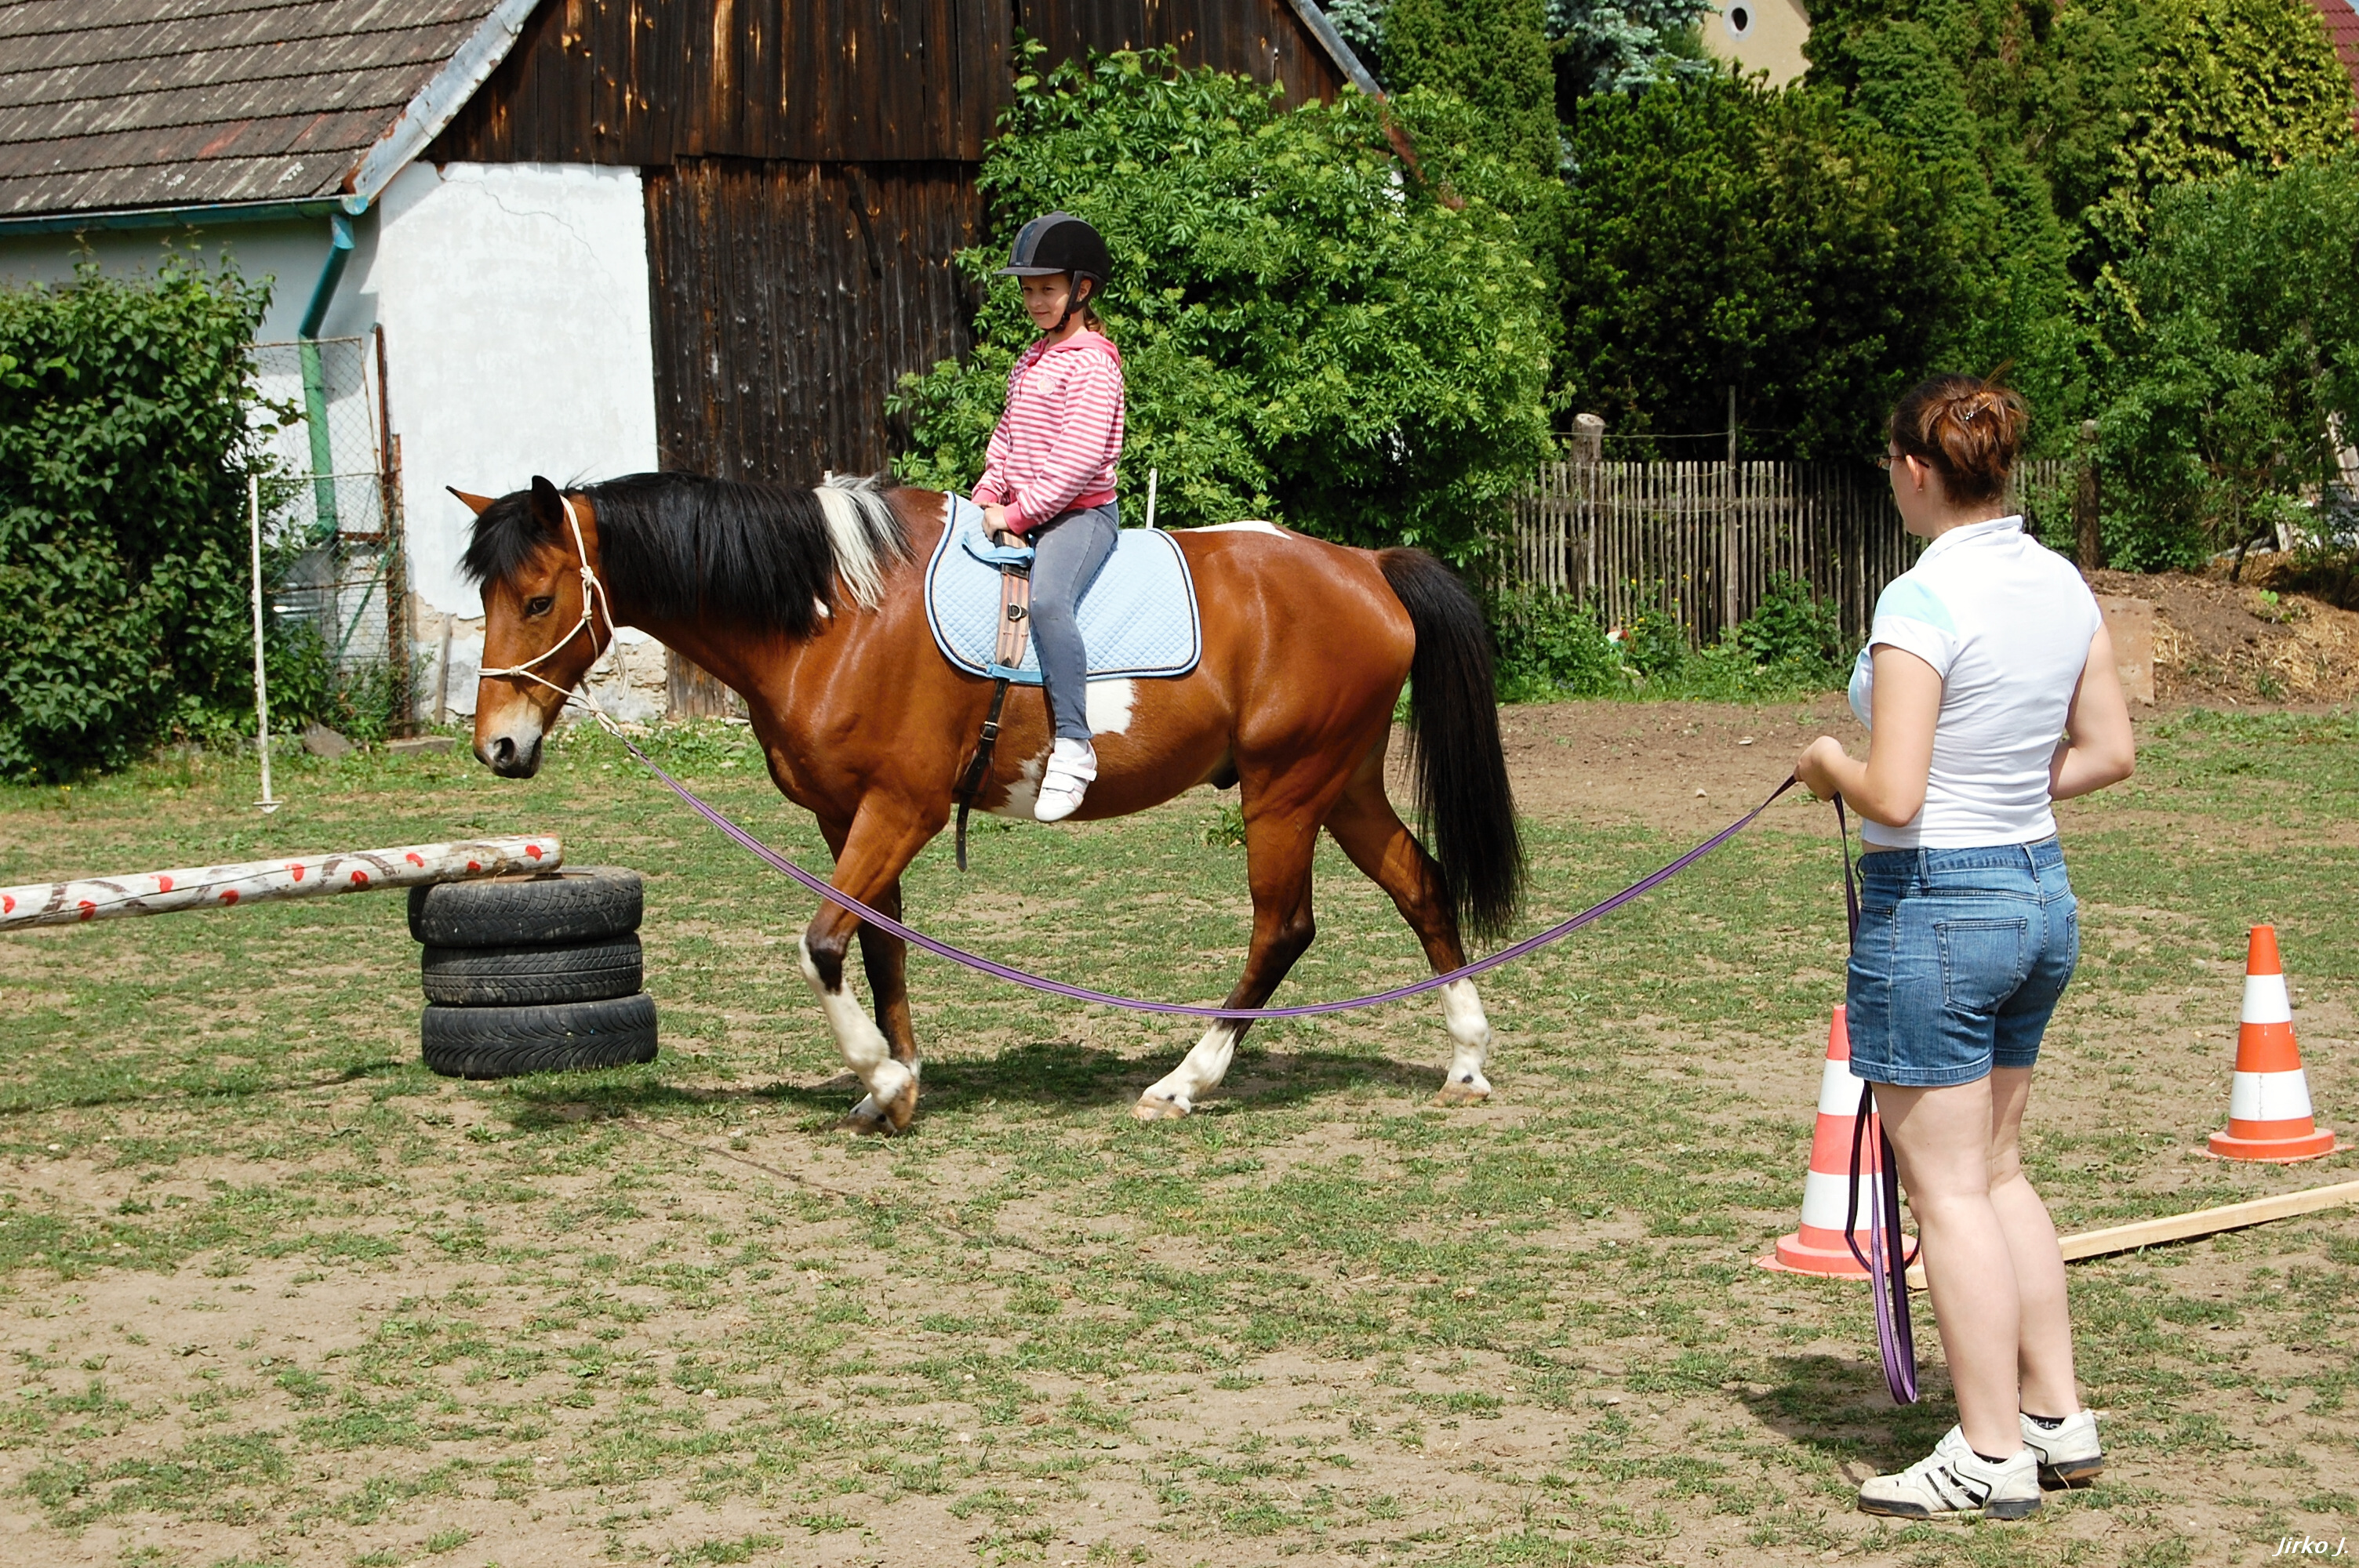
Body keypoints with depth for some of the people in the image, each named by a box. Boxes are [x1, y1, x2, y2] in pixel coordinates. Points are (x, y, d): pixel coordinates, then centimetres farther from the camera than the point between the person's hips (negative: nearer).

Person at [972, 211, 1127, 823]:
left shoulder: (1092, 366, -11)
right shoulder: (1030, 361, 18)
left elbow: (1080, 459, -19)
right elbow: (1008, 437, 25)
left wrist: (1019, 514, -19)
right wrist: (987, 497, 8)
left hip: (1082, 513, -10)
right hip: (1023, 515, 10)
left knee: (1046, 598, -36)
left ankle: (1073, 747, -40)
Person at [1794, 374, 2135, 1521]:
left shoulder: (1924, 599, -20)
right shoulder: (2063, 586, 3)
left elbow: (1892, 796, -23)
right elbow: (2108, 752, 10)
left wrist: (1829, 766, -4)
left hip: (1934, 904, -8)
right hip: (2043, 893, 8)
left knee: (1949, 1189, 2)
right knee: (1996, 1170, 21)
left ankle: (1993, 1459, 9)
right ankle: (2059, 1417, 24)